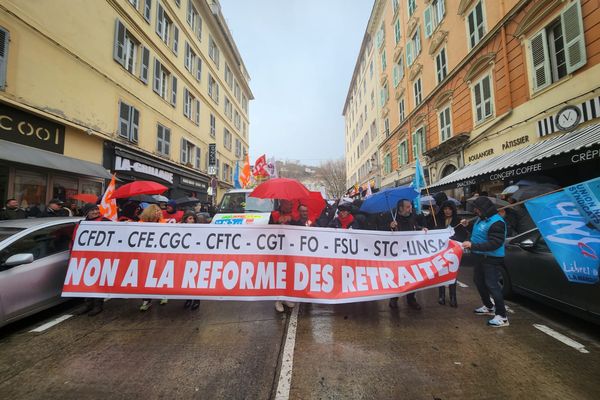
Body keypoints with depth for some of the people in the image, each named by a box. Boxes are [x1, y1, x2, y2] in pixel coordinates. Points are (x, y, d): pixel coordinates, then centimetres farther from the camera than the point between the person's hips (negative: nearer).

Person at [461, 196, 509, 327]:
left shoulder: (496, 222, -22)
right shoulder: (481, 218, 6)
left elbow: (494, 244, -27)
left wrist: (472, 245, -30)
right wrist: (467, 226, 8)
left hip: (492, 259, -10)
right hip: (481, 257, 10)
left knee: (492, 285, -5)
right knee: (478, 281, 19)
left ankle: (502, 316, 9)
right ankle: (489, 307, 36)